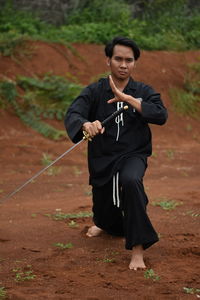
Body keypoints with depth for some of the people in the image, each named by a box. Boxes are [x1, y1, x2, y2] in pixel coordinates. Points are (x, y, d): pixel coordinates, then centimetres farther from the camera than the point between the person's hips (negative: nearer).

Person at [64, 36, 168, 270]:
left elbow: (161, 115, -19)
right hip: (102, 159, 2)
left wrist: (128, 99, -27)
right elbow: (71, 115, -19)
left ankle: (137, 248, -31)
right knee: (104, 206, 15)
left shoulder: (143, 92, -2)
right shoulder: (94, 91, -4)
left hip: (133, 155, -2)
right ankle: (104, 224, 57)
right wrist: (86, 124, -43)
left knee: (131, 181, -35)